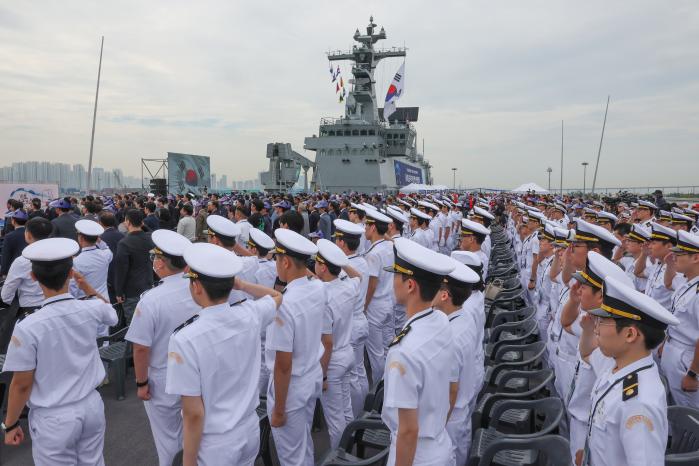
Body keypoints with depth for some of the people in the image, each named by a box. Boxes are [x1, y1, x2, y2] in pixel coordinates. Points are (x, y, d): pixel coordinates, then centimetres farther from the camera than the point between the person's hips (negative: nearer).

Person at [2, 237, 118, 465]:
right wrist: (89, 289, 17)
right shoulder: (91, 309, -12)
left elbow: (22, 384, -12)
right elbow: (112, 315, 14)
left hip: (53, 419, -3)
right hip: (91, 406, 3)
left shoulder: (28, 327, -22)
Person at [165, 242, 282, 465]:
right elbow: (276, 296, 13)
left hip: (214, 445, -5)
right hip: (250, 430, 5)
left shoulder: (185, 339, -26)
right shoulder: (250, 315, -12)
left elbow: (194, 414, -21)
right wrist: (242, 284, 4)